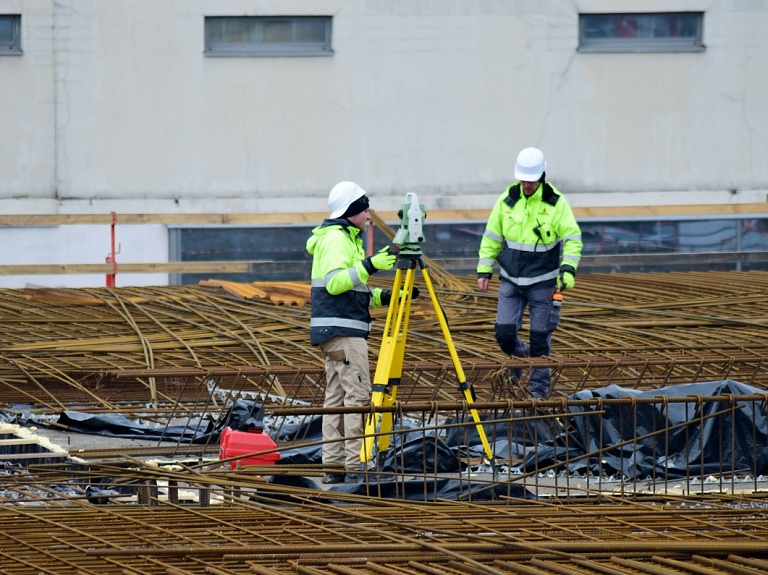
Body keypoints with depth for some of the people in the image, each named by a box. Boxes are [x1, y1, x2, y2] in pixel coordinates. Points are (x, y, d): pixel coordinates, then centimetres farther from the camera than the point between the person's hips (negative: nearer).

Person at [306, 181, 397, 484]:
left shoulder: (346, 238, 21)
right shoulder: (336, 238, -11)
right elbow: (334, 282, -24)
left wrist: (385, 296, 14)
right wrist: (369, 266, -29)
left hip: (337, 330, 11)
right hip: (343, 329, -11)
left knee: (336, 397, 8)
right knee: (357, 395, -11)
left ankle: (334, 466, 7)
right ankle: (355, 466, -14)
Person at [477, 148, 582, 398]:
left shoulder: (556, 203, -8)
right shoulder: (507, 200, 0)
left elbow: (573, 238, -8)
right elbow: (491, 237, 9)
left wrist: (568, 269, -22)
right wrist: (484, 270, 6)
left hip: (542, 282, -3)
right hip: (511, 280, 3)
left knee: (540, 337, -1)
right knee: (504, 332, -6)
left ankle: (539, 387, 12)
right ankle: (519, 354, 27)